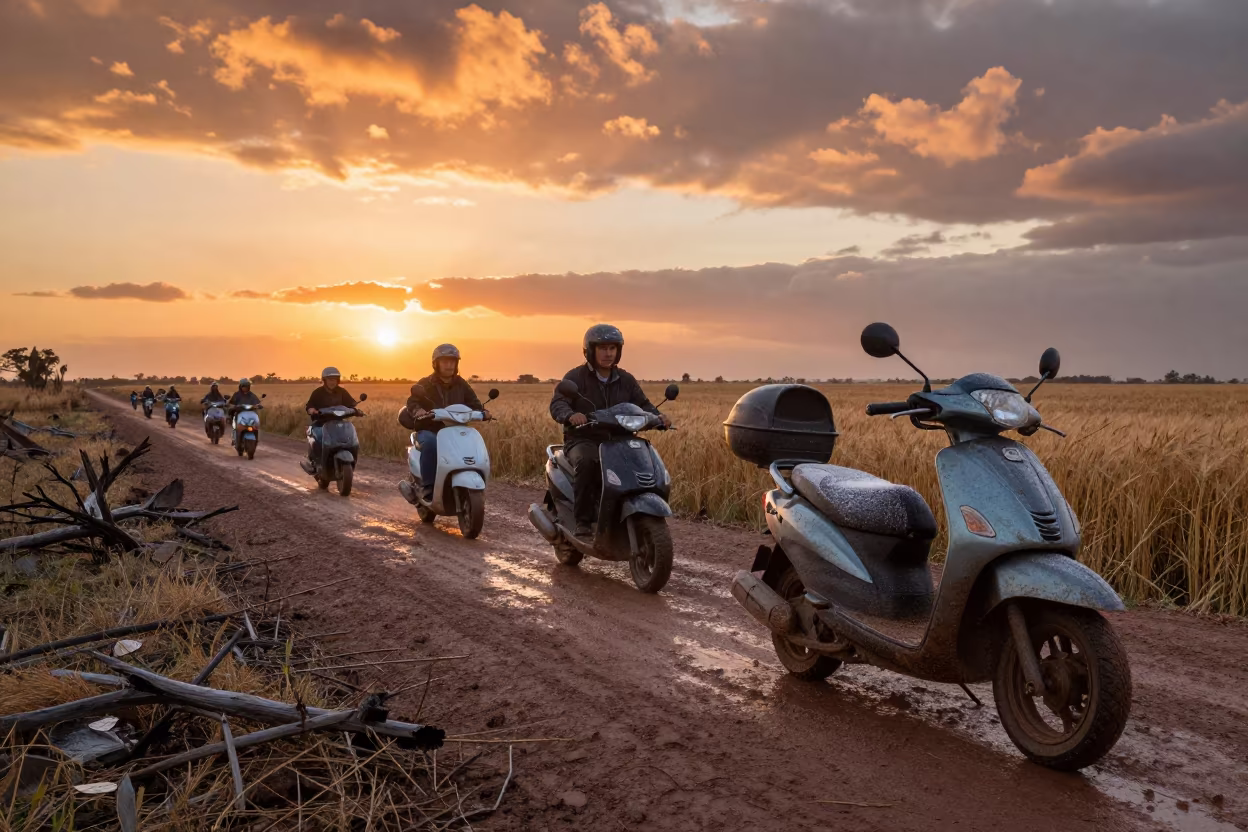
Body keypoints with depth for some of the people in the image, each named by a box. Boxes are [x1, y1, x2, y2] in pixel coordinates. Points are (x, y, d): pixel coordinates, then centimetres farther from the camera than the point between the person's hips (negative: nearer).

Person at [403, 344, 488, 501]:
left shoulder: (461, 385, 12)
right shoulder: (425, 384, 0)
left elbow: (473, 403, 9)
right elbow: (412, 401, -14)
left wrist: (482, 411, -15)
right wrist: (417, 410, -38)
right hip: (428, 430, -3)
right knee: (431, 443, -38)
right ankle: (428, 487, -32)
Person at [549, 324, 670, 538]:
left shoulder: (626, 380, 13)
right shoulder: (575, 376, -1)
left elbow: (642, 404, 6)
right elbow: (557, 403, -15)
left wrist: (657, 416, -18)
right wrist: (570, 415, -39)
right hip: (582, 440, -4)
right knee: (586, 461, -37)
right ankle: (582, 522, -27)